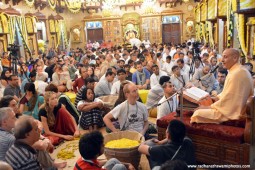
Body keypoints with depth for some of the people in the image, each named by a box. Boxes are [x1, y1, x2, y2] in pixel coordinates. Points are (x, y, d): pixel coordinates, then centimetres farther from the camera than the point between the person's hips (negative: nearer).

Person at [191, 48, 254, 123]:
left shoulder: (237, 73, -22)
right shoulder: (236, 70, 13)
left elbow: (228, 99, -23)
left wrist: (210, 107, -13)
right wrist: (216, 98, 7)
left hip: (231, 112, -11)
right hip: (231, 107, 11)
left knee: (198, 113, -14)